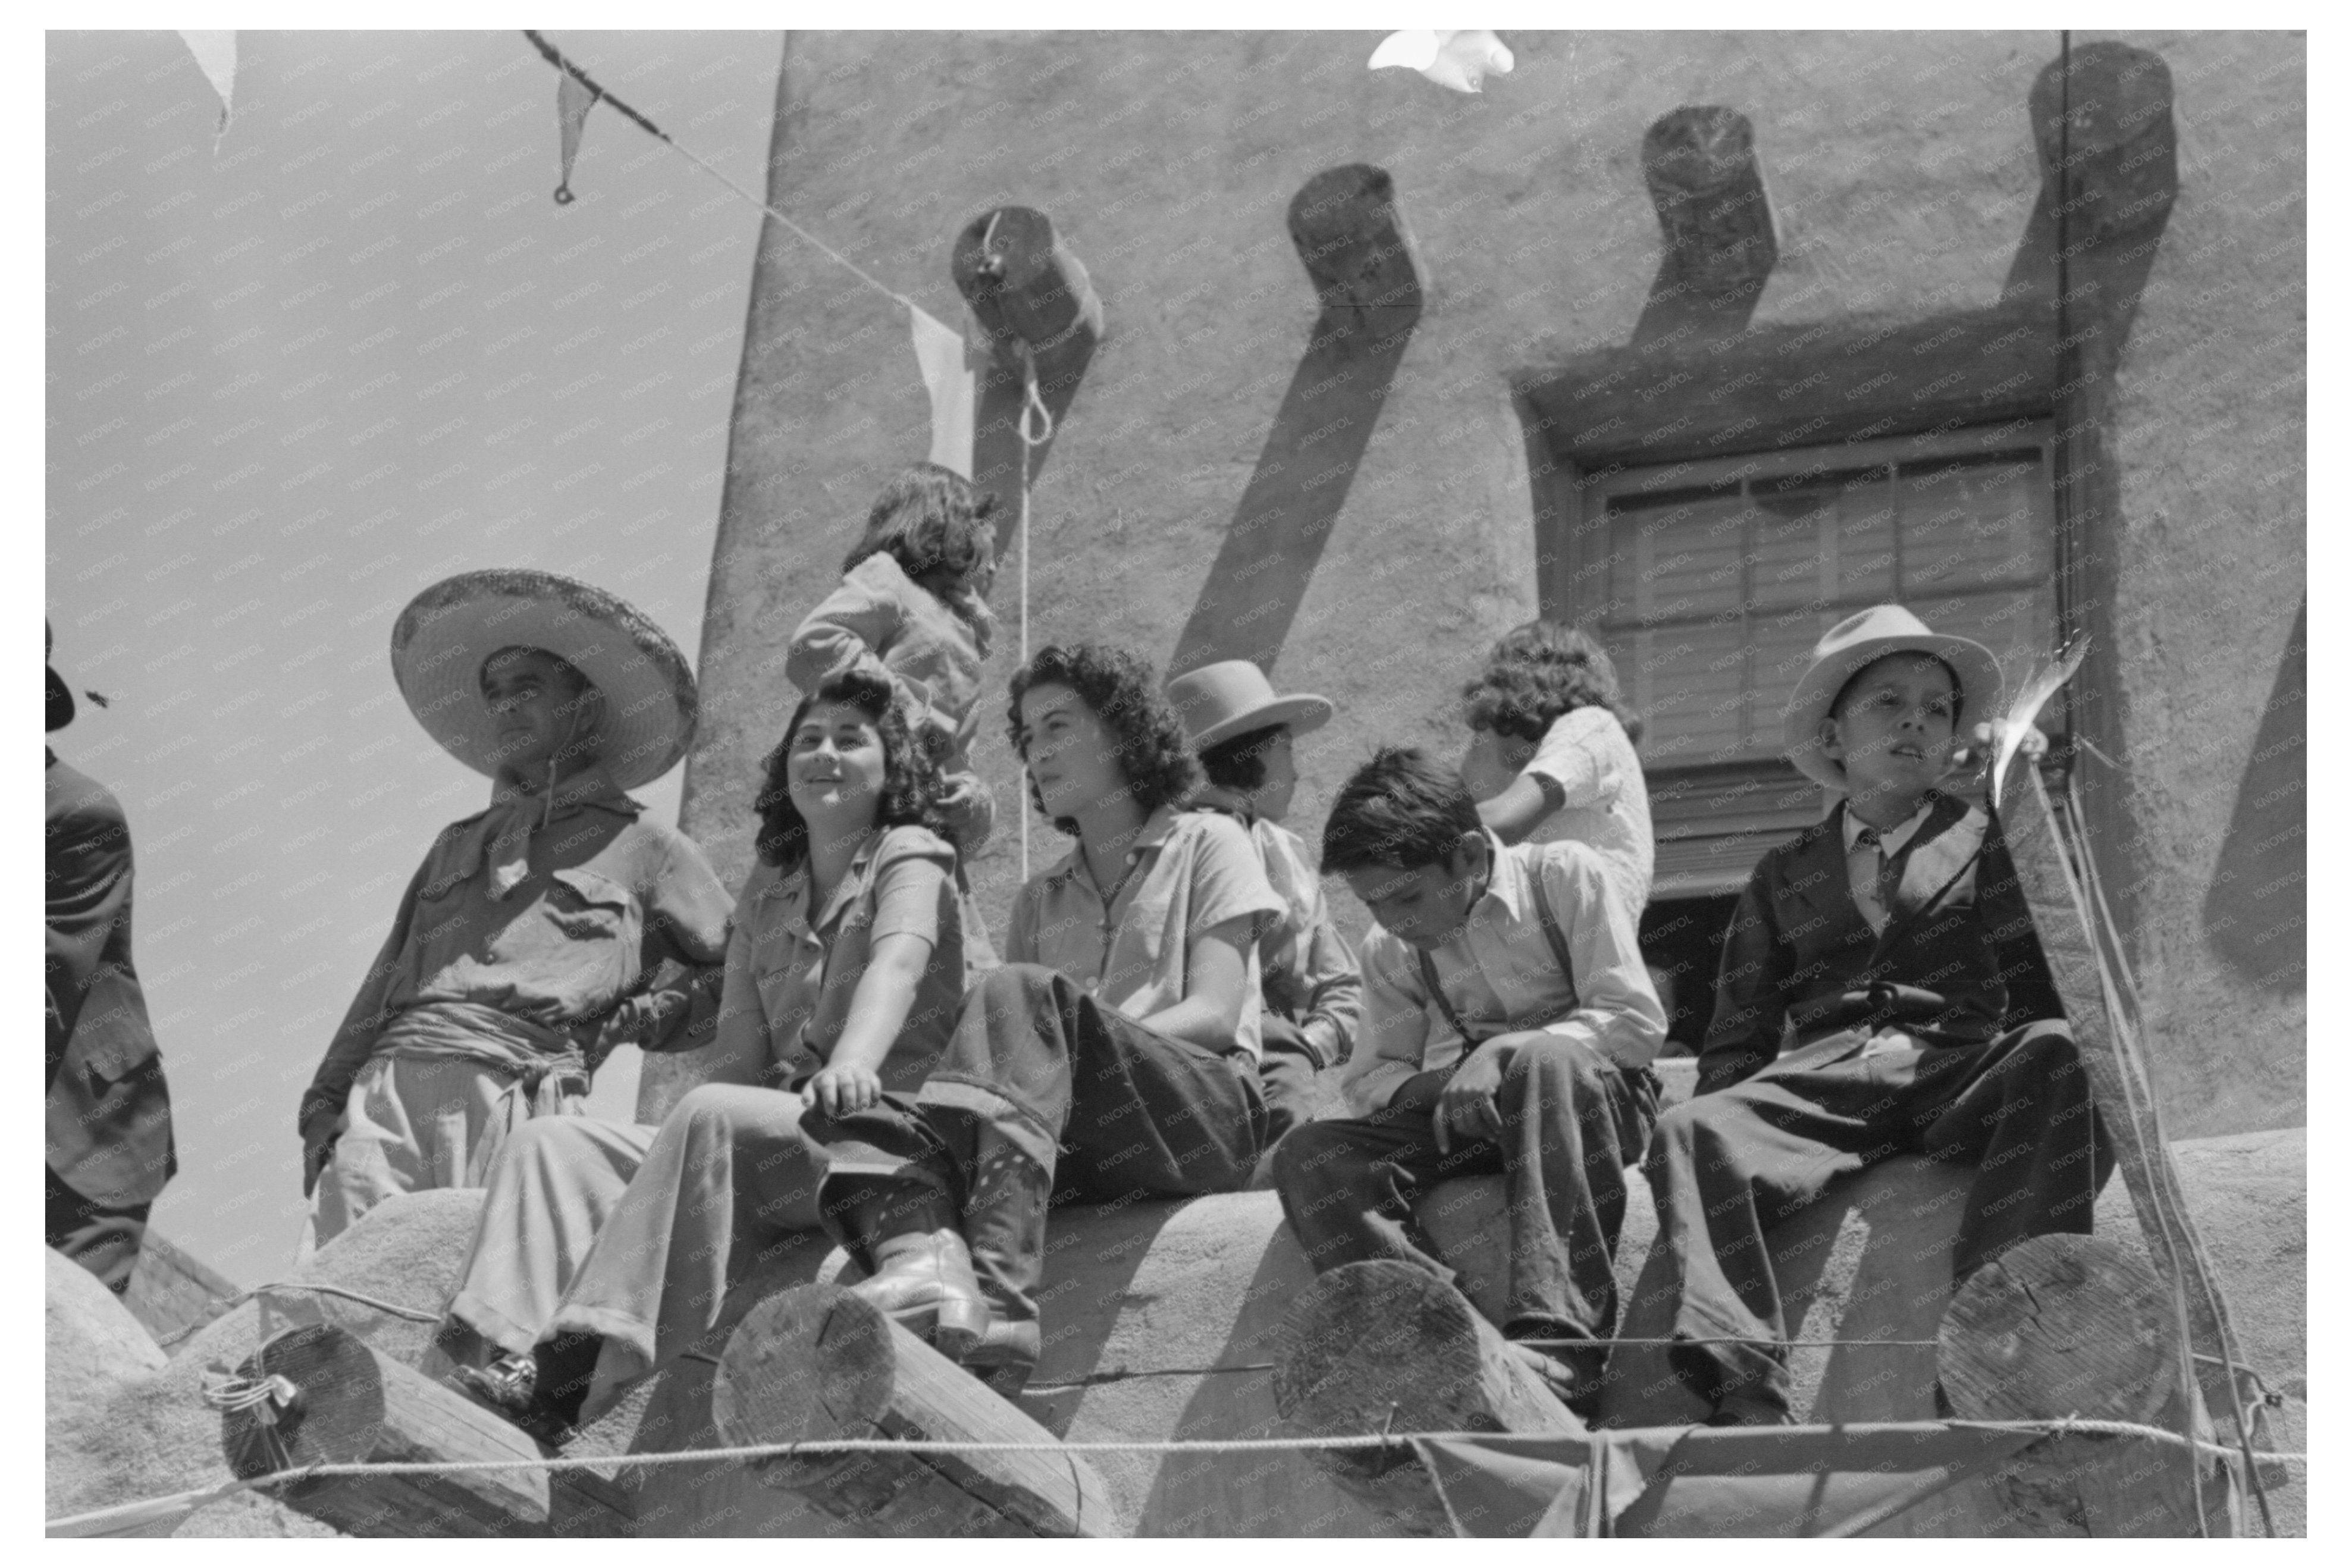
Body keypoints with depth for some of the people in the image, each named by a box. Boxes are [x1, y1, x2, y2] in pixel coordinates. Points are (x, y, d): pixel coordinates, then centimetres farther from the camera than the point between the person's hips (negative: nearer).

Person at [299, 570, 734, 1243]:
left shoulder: (643, 847, 17)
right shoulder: (458, 844, 31)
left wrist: (644, 1016, 4)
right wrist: (326, 1100, 14)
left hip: (518, 1093, -4)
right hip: (389, 1084, 4)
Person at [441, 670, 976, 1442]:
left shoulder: (910, 854, 7)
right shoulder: (763, 898, 24)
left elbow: (899, 960, -16)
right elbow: (740, 1045, 11)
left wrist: (854, 1061, -38)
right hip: (774, 1131, 7)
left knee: (714, 1116, -35)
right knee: (554, 1141, -11)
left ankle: (595, 1371, -45)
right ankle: (520, 1356, -37)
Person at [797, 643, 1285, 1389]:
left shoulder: (1206, 843, 16)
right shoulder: (1039, 899, 30)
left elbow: (1214, 1016, 0)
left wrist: (1073, 1044, -14)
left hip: (1206, 1112, -4)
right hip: (1084, 1151, 4)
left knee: (1020, 994, -32)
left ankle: (995, 1294, -52)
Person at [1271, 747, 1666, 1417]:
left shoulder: (1562, 876, -5)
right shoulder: (1390, 953, 10)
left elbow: (1637, 1022, -10)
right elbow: (1371, 1080, 12)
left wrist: (1506, 1054, -21)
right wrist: (1435, 1089, -11)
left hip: (1590, 1097, -4)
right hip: (1456, 1116, 4)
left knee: (1546, 1062, -40)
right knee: (1307, 1155, -22)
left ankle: (1560, 1344, -51)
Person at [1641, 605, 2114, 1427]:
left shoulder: (1986, 837, 24)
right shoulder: (1786, 873, 28)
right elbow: (1738, 1038, 20)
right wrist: (1724, 1122, 2)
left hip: (1959, 1074, -1)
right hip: (1818, 1080, 1)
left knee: (2063, 1054, -35)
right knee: (1689, 1133, -30)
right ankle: (1746, 1397, -44)